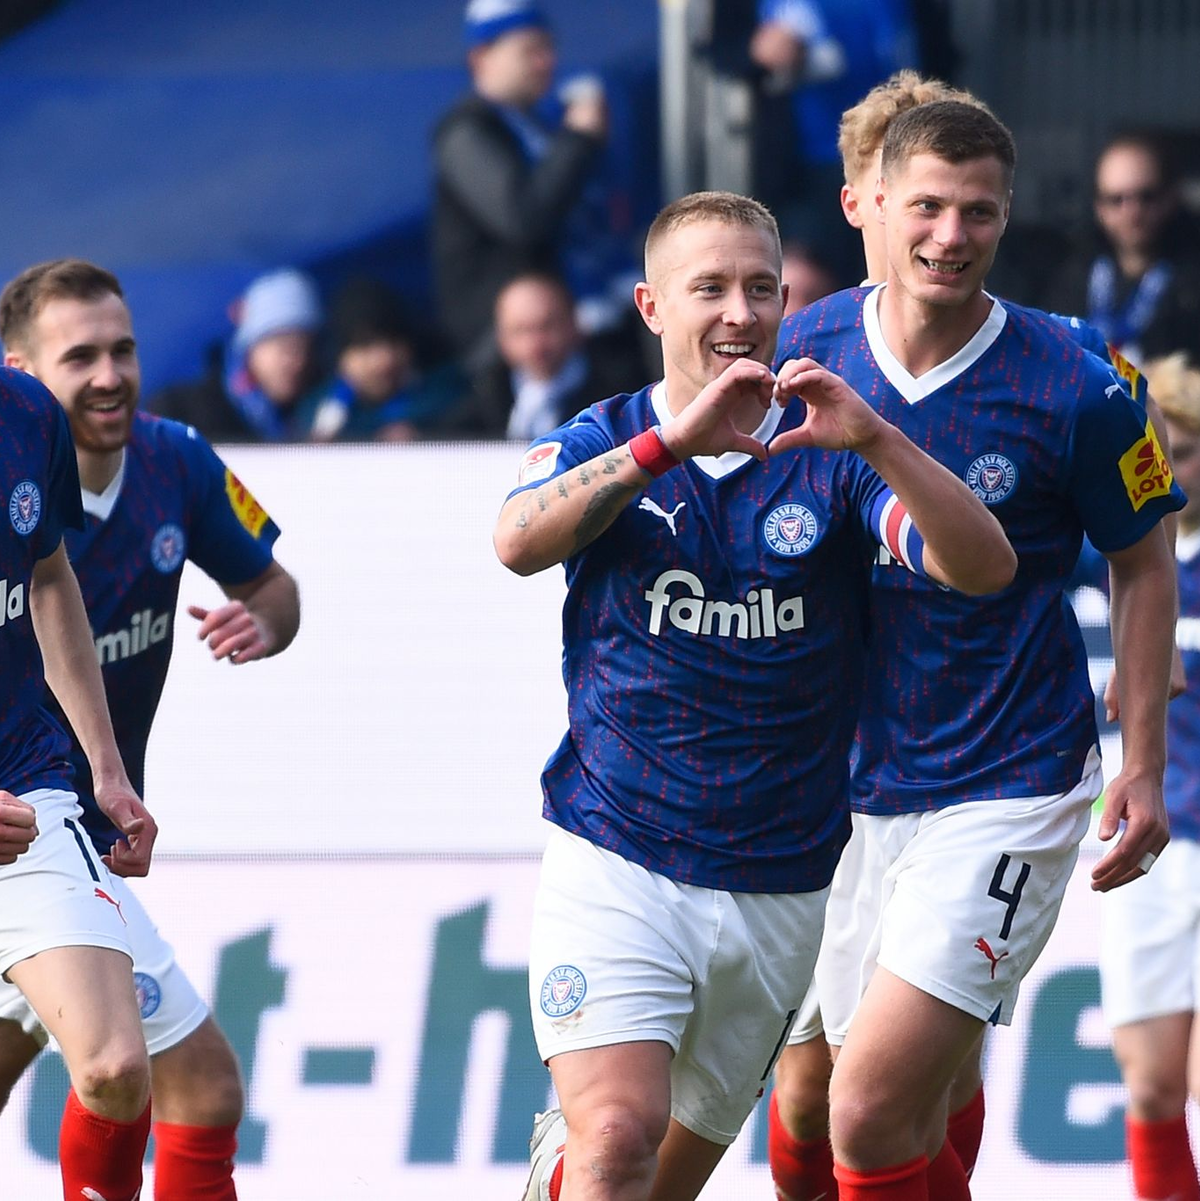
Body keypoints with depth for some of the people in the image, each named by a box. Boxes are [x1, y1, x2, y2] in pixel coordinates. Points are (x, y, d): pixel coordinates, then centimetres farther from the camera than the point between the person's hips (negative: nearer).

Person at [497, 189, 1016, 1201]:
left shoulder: (827, 458, 2)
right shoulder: (603, 443, 2)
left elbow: (984, 568, -12)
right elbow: (521, 541, -20)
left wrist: (876, 441, -28)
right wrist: (673, 441, -33)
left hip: (779, 890, 2)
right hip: (617, 863, -2)